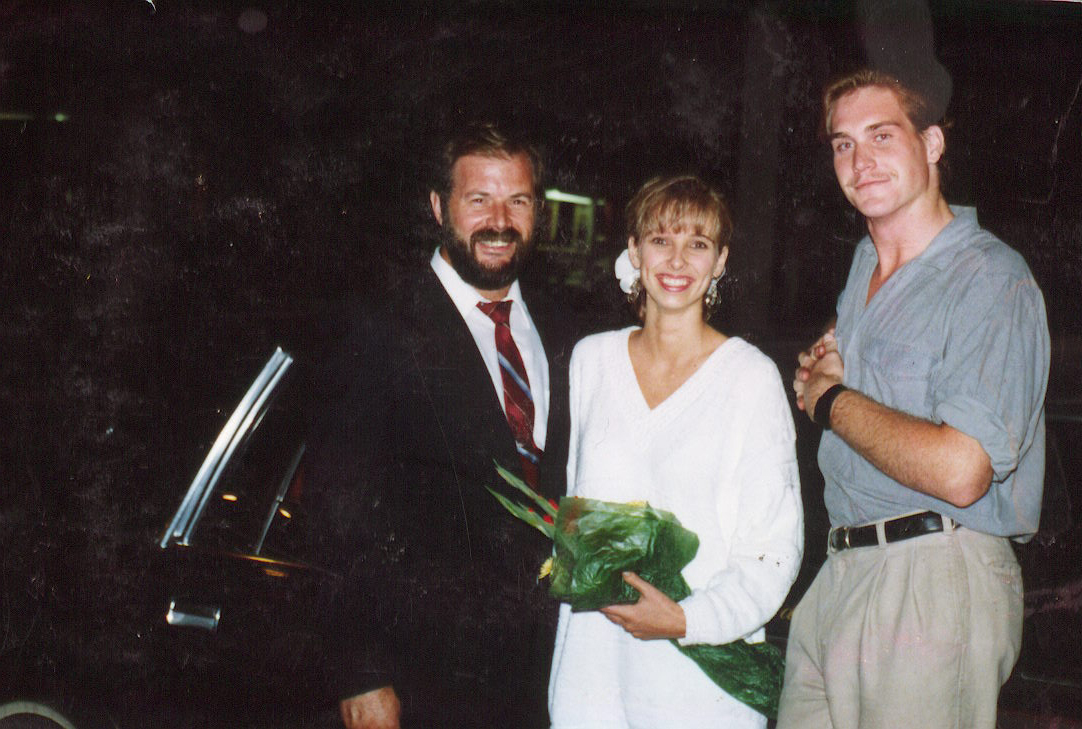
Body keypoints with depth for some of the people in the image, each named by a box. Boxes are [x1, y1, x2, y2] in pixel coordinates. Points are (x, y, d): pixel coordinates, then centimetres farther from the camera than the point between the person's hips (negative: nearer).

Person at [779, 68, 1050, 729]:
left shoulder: (991, 277, -14)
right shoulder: (864, 265, 15)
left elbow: (959, 471, -25)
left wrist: (831, 400, -11)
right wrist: (826, 375, 7)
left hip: (936, 582, -8)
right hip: (842, 572, 8)